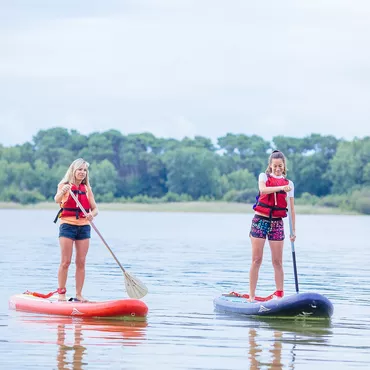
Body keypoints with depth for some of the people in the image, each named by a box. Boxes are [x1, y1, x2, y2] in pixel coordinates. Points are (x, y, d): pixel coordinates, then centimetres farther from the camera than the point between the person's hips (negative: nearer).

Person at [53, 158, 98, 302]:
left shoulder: (87, 189, 13)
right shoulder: (64, 185, 0)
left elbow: (95, 208, 10)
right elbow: (57, 199, -19)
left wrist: (92, 214, -14)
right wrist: (63, 192, -42)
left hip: (84, 226, 4)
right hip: (67, 225, -4)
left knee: (81, 262, 2)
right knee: (65, 262, -6)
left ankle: (79, 294, 5)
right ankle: (61, 293, -1)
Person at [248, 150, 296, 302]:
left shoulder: (289, 183, 10)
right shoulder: (264, 176, 5)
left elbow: (292, 208, 10)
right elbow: (263, 189, -18)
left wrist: (293, 230, 5)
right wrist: (281, 188, -32)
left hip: (277, 223, 2)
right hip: (260, 220, -2)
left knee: (277, 262, 1)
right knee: (256, 260, -2)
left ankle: (279, 294, 1)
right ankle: (251, 296, -1)